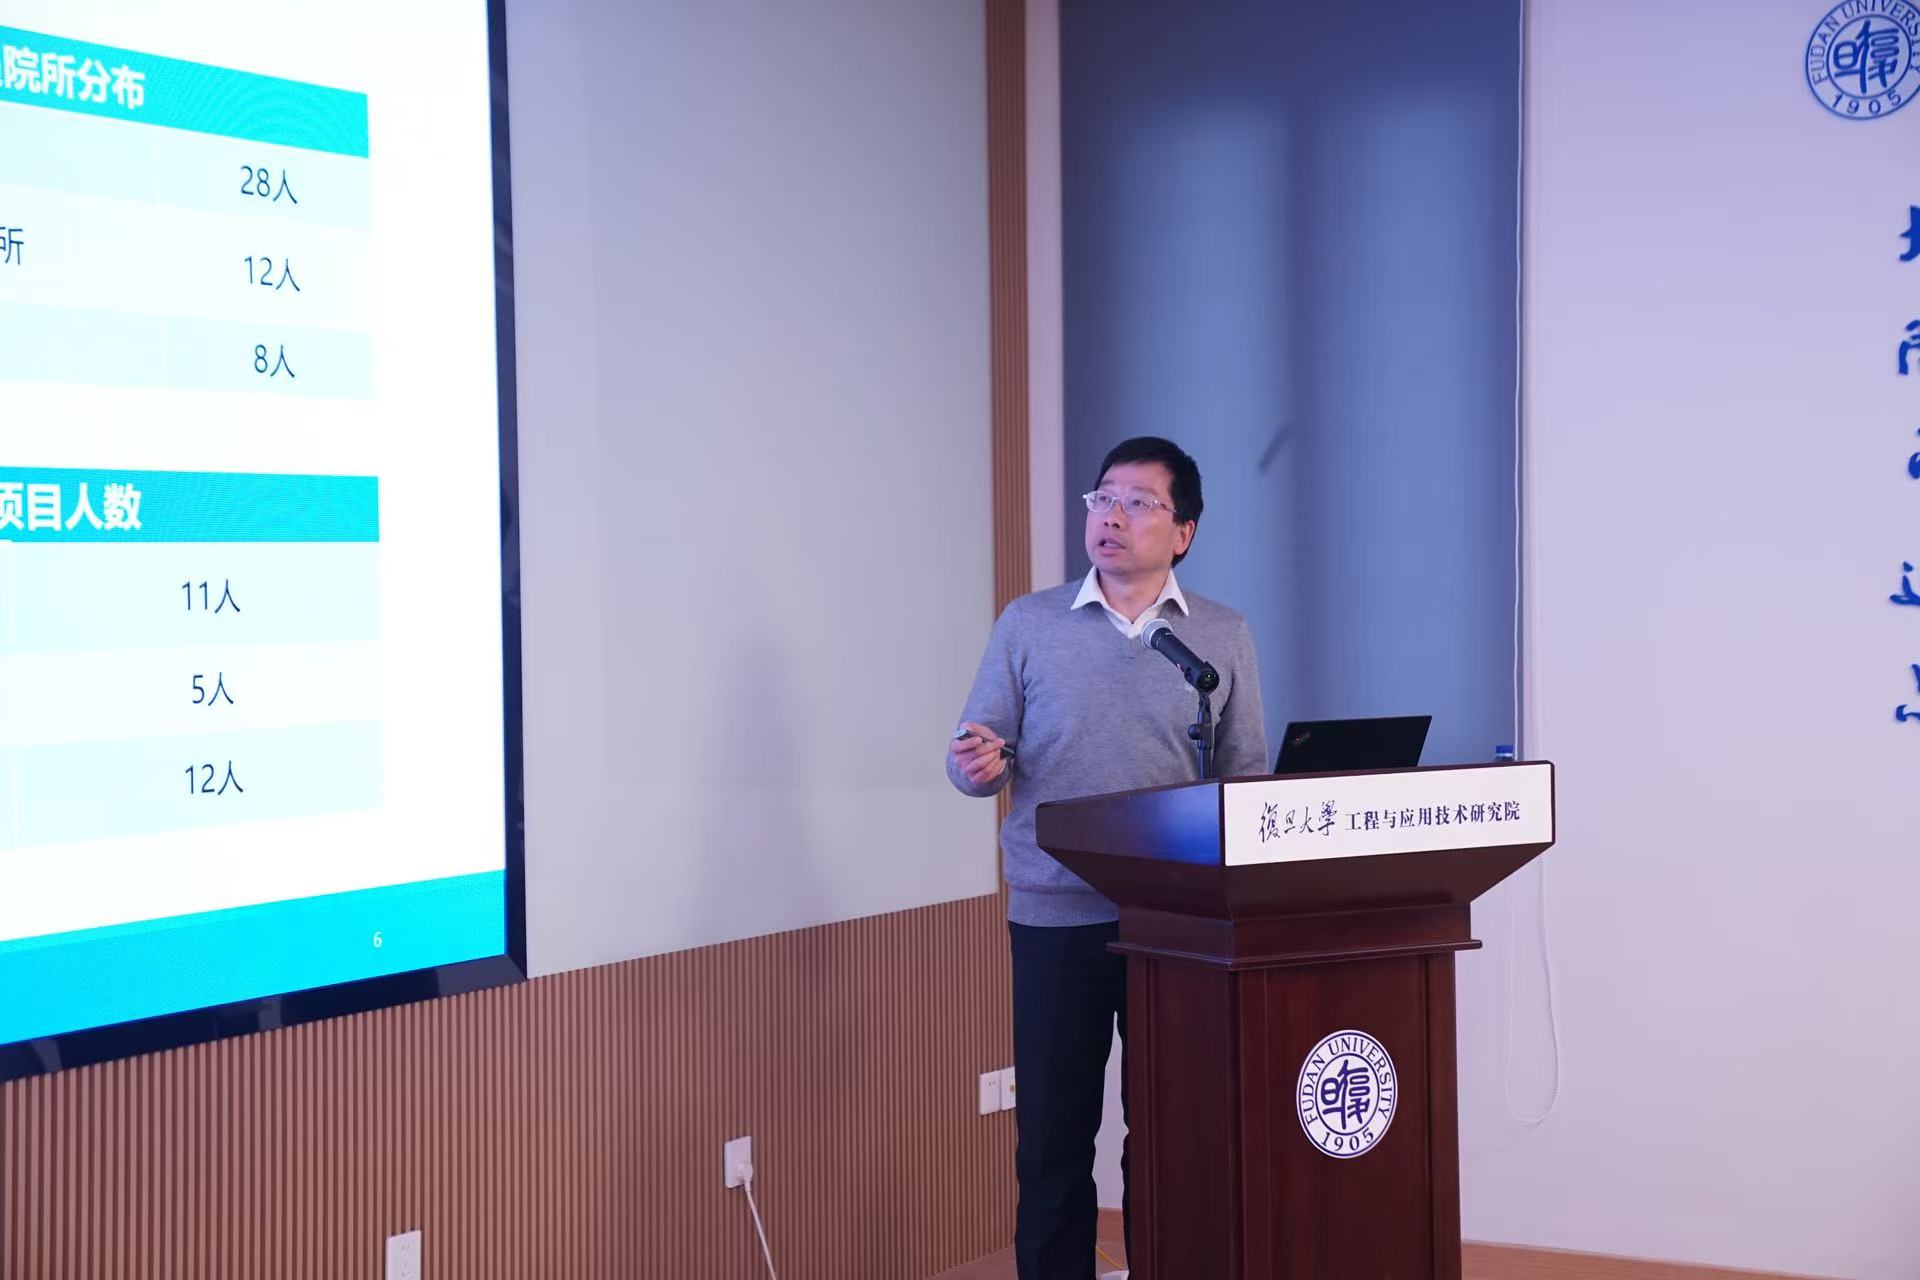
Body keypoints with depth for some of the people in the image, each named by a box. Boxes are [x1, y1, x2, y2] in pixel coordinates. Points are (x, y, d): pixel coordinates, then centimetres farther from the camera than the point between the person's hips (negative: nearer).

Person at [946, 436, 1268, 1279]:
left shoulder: (1224, 636, 6)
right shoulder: (1028, 626, 4)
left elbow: (1249, 779, 5)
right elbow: (973, 759, 3)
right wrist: (977, 766, -20)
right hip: (1055, 919, -1)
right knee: (1053, 1135, 3)